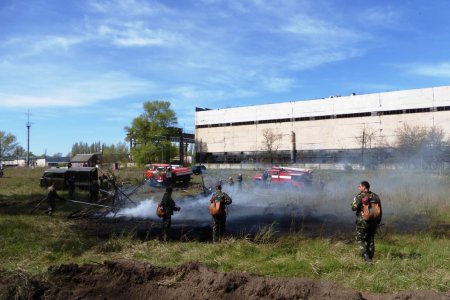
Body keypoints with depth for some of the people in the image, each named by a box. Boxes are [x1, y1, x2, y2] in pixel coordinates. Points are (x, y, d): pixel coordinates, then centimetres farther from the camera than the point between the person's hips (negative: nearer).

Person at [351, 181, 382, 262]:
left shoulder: (359, 196, -11)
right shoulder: (375, 196, 6)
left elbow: (354, 208, -14)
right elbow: (379, 210, 9)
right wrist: (378, 222, 16)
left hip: (362, 222, -5)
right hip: (373, 222, 5)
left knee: (360, 239, 7)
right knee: (370, 240, 15)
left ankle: (366, 257, -7)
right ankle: (370, 258, 18)